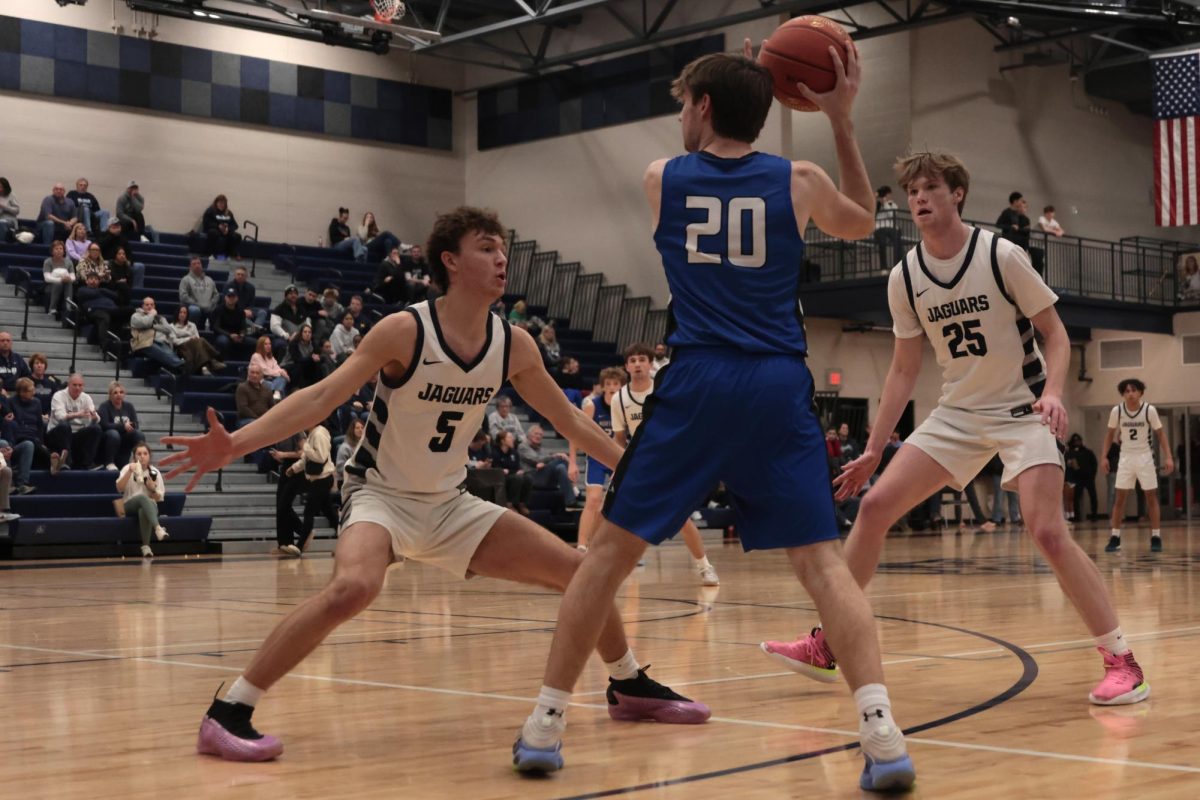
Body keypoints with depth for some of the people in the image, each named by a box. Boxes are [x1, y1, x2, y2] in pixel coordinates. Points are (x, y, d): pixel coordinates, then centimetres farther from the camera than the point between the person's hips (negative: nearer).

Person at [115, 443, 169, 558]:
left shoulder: (155, 472, 5)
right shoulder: (128, 468, 1)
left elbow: (158, 498, 7)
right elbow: (119, 489, -15)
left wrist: (153, 489, -14)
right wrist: (130, 472, -26)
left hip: (149, 507, 1)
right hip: (129, 506, -1)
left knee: (143, 511, -38)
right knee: (142, 497, -36)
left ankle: (146, 546, -40)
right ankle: (157, 528, -57)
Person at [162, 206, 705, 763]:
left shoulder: (513, 345, -3)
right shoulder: (406, 331, -18)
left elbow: (568, 419, 10)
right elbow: (321, 397, -23)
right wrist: (234, 444, -34)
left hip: (450, 504, 6)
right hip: (380, 494, -6)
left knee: (581, 572, 3)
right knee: (353, 588, -37)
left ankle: (629, 686, 29)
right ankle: (227, 714, -27)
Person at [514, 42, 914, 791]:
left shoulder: (659, 179, 7)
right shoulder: (799, 181, 7)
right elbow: (862, 223, 29)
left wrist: (733, 86, 33)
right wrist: (842, 119, 28)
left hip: (695, 383, -1)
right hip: (779, 387, 1)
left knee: (612, 549, 9)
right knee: (823, 561, 1)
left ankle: (546, 725, 10)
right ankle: (883, 733, -14)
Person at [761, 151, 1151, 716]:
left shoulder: (1001, 256, -13)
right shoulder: (905, 278, 0)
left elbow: (1055, 335, -6)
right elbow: (904, 369, 9)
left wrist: (1052, 391, -26)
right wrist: (873, 450, 7)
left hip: (1022, 410, -5)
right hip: (957, 413, 5)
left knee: (1048, 532, -22)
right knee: (875, 506, -5)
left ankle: (1121, 660, -8)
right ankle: (826, 647, 5)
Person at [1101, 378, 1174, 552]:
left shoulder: (1150, 410, -11)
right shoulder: (1116, 411, -7)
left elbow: (1160, 433, -3)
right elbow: (1110, 433, 7)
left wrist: (1168, 457, -11)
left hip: (1145, 457, -1)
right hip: (1126, 457, 1)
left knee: (1151, 497, 0)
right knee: (1120, 498, -1)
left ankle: (1156, 538, 5)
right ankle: (1115, 538, 3)